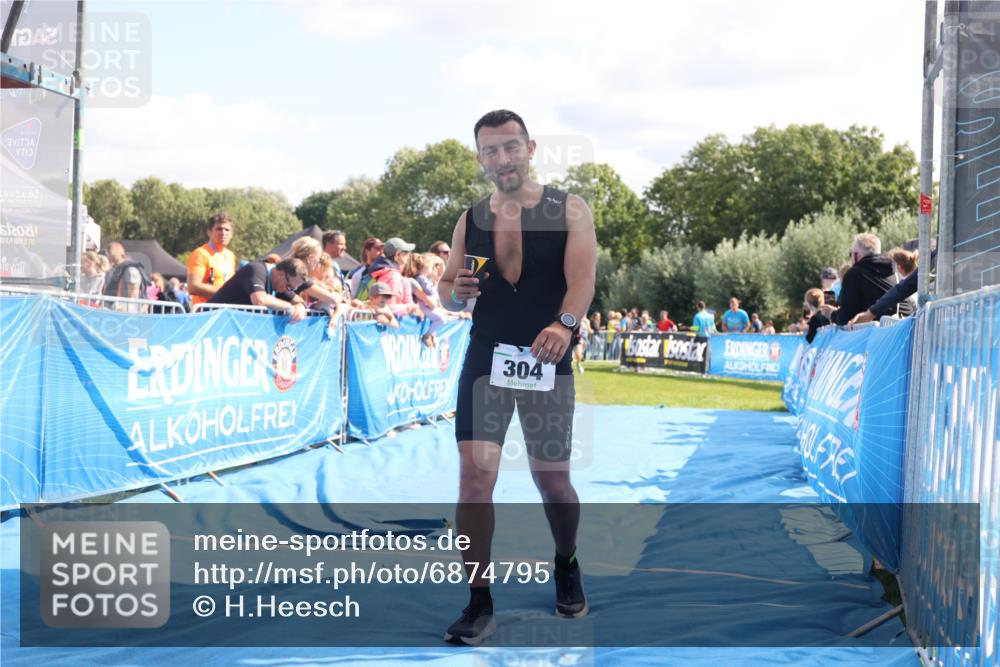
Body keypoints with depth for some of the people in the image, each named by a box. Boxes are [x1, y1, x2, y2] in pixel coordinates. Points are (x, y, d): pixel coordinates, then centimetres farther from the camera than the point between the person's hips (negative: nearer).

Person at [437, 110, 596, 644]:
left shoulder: (569, 210, -2)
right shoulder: (470, 220, 8)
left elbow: (583, 277, -16)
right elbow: (446, 291, 12)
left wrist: (564, 324, -36)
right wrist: (456, 291, -13)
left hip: (548, 361, -2)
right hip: (486, 359, 2)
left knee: (552, 479, 8)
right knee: (474, 474, -10)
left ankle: (567, 566, 38)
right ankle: (479, 604, -3)